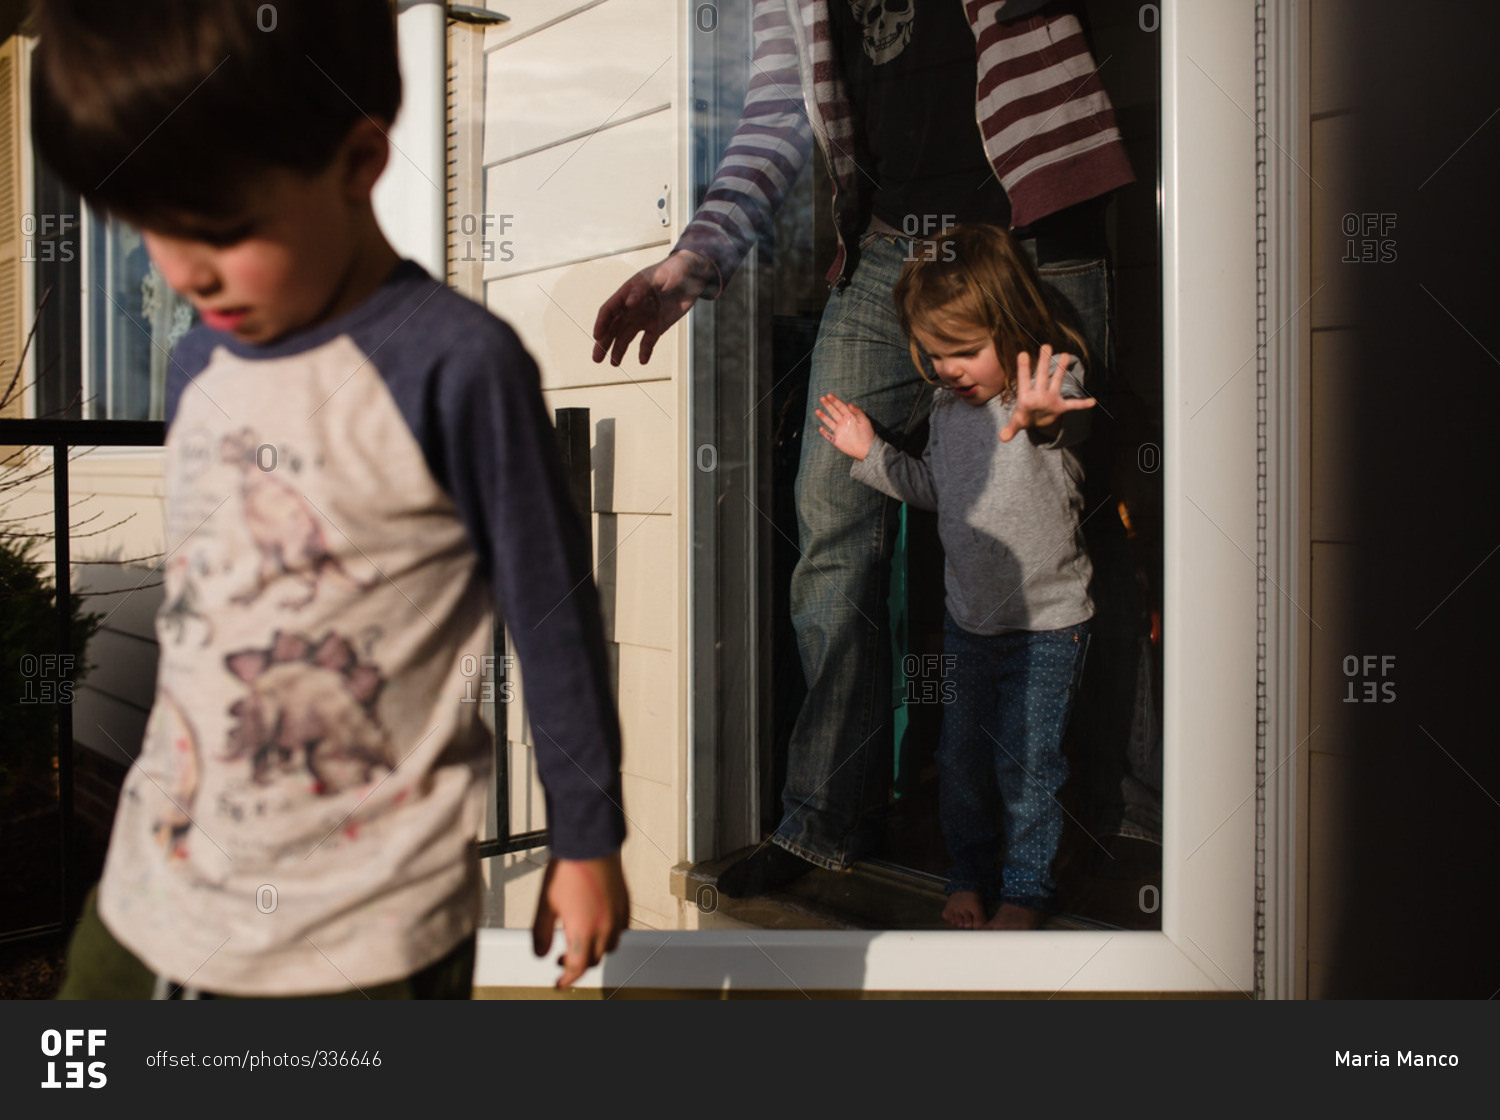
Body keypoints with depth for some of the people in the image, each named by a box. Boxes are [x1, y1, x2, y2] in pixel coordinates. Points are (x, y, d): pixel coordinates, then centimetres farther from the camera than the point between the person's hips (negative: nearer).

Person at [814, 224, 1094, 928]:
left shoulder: (1055, 391, -17)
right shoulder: (948, 404, 2)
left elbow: (1067, 421, -44)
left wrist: (1039, 419, -67)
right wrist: (871, 454, 7)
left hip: (1045, 621, -6)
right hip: (966, 617, 6)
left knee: (1025, 762, 4)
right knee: (960, 754, 15)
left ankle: (1026, 888, 25)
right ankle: (970, 872, 35)